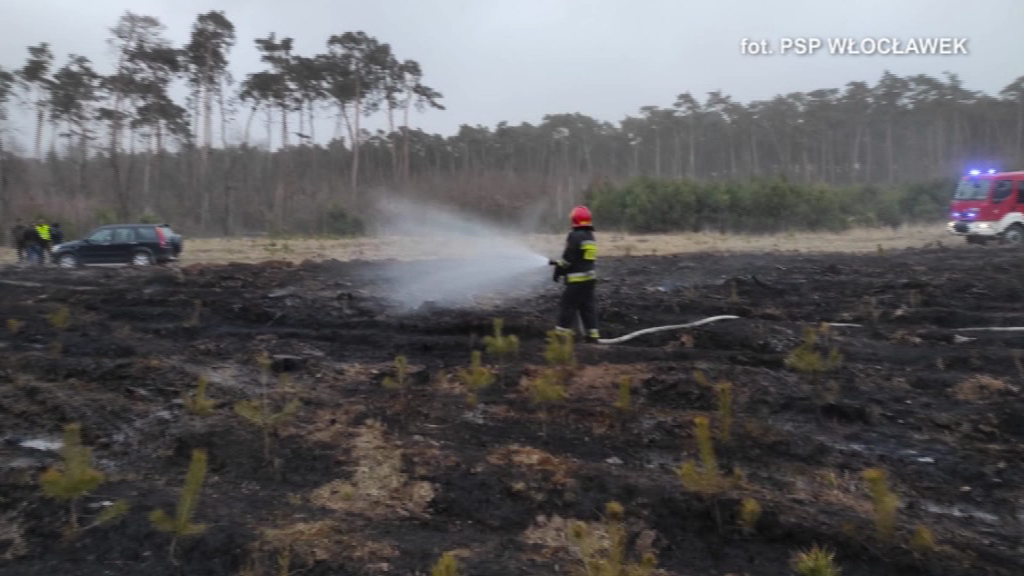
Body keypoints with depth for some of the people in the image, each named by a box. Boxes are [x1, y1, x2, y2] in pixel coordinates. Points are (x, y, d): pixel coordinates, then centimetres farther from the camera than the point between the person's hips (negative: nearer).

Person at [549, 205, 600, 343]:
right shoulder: (591, 237, 14)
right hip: (591, 278, 8)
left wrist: (558, 272, 0)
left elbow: (568, 258, -15)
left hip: (577, 279, -8)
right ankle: (593, 336, 12)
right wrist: (558, 263, 23)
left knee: (567, 307, -1)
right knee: (589, 308, 11)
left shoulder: (575, 236, -14)